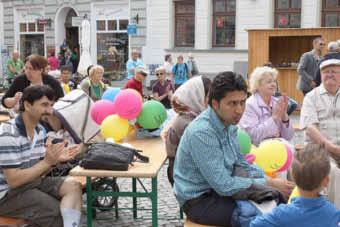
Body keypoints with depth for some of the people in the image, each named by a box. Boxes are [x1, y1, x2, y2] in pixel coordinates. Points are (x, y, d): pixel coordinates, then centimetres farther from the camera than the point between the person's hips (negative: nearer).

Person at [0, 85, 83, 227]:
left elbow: (37, 169, 9)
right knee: (60, 215, -16)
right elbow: (14, 180, -23)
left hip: (32, 182, 8)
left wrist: (55, 159, -10)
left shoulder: (39, 130, 3)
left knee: (73, 186, -11)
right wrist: (47, 161, -24)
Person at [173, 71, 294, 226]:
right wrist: (269, 184, -19)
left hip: (219, 188, 8)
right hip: (199, 200, -8)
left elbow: (240, 162, 11)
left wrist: (270, 179, -4)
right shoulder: (202, 132, -28)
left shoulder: (228, 123, -1)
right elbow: (224, 186, -26)